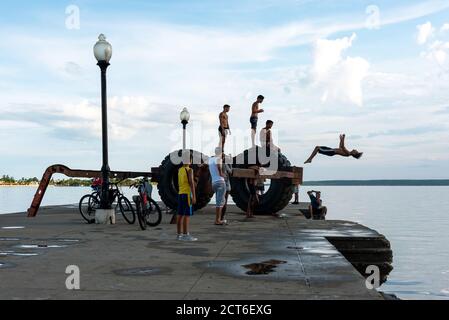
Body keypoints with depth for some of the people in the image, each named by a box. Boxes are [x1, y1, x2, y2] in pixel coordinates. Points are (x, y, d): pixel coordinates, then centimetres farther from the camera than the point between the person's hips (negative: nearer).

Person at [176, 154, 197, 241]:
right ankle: (185, 235, -8)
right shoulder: (189, 170, -10)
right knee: (187, 215, -7)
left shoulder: (179, 170, 13)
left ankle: (179, 234, 14)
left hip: (180, 194, 8)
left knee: (180, 215, 9)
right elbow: (191, 183, -15)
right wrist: (194, 196, -15)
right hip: (187, 194, -8)